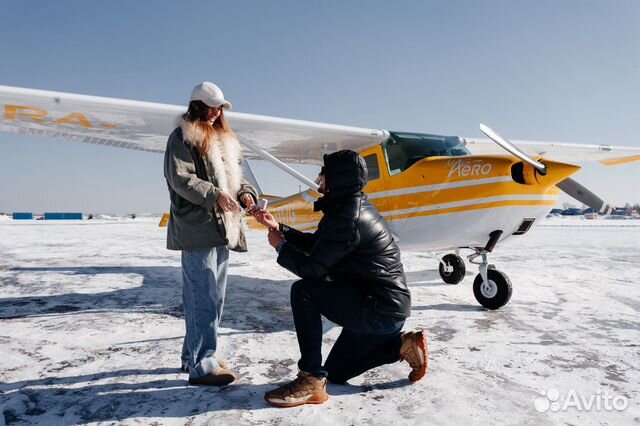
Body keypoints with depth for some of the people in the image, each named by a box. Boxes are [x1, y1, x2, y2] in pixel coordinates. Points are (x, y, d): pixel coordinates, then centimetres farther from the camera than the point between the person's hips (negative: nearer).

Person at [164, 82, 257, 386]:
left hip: (221, 229, 9)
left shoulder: (223, 140, 23)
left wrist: (244, 192, 2)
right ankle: (201, 366, -3)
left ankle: (194, 355, 27)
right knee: (204, 299, -10)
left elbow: (233, 176, 23)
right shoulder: (182, 138, -2)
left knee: (213, 296, 14)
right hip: (197, 230, -9)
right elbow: (180, 179, -13)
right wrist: (215, 195, -24)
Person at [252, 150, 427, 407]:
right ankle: (402, 344, 17)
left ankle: (311, 381, -12)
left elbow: (311, 268, -21)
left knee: (304, 292, -18)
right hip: (389, 309, 10)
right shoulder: (355, 205, 10)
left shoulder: (347, 217, -22)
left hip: (380, 311, -10)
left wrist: (280, 246, -4)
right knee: (336, 373, 20)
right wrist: (278, 227, 10)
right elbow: (316, 245, 16)